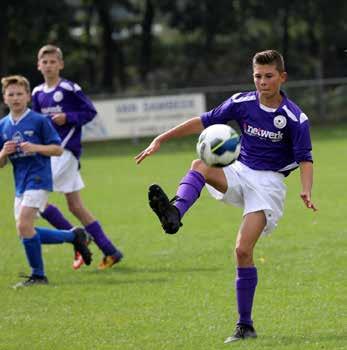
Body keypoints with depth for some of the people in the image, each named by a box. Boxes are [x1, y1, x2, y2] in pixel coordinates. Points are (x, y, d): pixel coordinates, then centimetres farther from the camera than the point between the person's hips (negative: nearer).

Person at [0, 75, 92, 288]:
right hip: (20, 183, 7)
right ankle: (74, 236, 26)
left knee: (24, 226, -19)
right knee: (26, 232, 8)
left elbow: (58, 149, -4)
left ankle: (38, 275, -5)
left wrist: (35, 148, -19)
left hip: (38, 180, -7)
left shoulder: (39, 121, -5)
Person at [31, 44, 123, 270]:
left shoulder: (69, 89, -7)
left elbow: (90, 112, -6)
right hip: (50, 151, 8)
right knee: (75, 206, 8)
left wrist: (67, 118, -18)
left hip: (67, 150, -8)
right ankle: (110, 251, 13)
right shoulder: (38, 93, 12)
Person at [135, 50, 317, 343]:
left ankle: (245, 325, -6)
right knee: (200, 166, -28)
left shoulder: (295, 118, -11)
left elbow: (305, 159, -13)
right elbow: (203, 122, 2)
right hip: (240, 172, 4)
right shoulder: (242, 103, -1)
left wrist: (306, 191, -33)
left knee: (243, 250, -17)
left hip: (269, 182, -4)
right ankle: (174, 214, -57)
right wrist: (160, 140, -3)